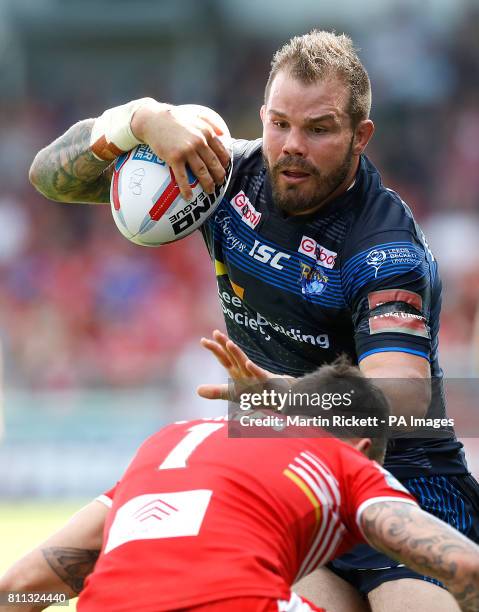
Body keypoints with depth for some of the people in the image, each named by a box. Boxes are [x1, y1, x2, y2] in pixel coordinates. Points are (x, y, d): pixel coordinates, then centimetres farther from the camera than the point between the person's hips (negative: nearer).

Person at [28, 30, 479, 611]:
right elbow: (53, 175, 4)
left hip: (404, 478, -5)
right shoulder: (231, 172, 0)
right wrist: (143, 119, -16)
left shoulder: (387, 247, -18)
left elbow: (400, 397, -33)